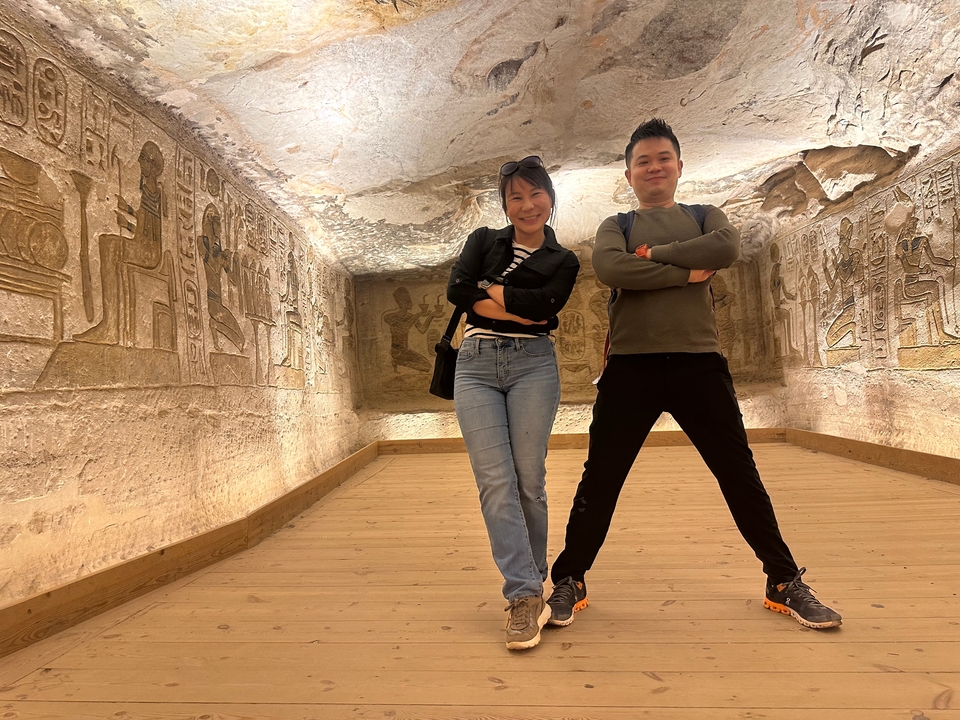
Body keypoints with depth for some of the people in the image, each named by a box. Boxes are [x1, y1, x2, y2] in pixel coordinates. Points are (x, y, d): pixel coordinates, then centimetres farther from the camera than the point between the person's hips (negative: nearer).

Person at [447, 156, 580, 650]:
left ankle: (529, 588, 16)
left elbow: (545, 304, -9)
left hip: (533, 365, -1)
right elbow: (456, 289, -2)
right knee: (495, 481, -10)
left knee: (529, 481, -3)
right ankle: (525, 595, -7)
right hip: (476, 365, 1)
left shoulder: (563, 262, 13)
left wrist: (489, 288, 0)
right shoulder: (484, 240, 17)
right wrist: (520, 311, -6)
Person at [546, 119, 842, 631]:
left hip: (699, 363, 1)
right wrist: (686, 272, -9)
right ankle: (569, 583, 18)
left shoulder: (705, 216, 17)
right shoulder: (616, 225, 13)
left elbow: (727, 248, -8)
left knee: (740, 475, 8)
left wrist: (654, 254, -7)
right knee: (599, 481, 3)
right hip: (631, 366, -1)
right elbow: (609, 269, -11)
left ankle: (785, 583, 25)